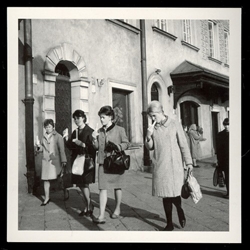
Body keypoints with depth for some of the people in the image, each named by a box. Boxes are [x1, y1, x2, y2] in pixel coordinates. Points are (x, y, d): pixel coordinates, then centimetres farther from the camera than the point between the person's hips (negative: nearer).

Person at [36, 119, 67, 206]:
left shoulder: (58, 136, -4)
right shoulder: (44, 137, 11)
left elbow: (61, 149, -6)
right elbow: (41, 149, 17)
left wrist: (63, 160, -11)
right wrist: (39, 146, -6)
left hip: (55, 160, -4)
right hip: (46, 160, 4)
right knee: (46, 179, 5)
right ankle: (47, 198, 16)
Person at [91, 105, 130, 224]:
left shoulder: (119, 129, -4)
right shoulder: (99, 131, 8)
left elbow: (126, 143, -2)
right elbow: (97, 147, 10)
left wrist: (118, 147, -20)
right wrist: (94, 139, -8)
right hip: (103, 162, 3)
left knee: (117, 187, 12)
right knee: (102, 188, -3)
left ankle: (117, 209, 33)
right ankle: (101, 215, -1)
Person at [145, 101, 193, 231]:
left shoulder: (174, 124, -4)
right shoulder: (152, 127, 6)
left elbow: (183, 144, -1)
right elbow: (150, 147, 10)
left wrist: (188, 162, -2)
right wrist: (148, 135, -9)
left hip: (174, 165, -3)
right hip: (159, 166, 3)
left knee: (174, 193, -4)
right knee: (165, 195, 8)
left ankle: (180, 211, 30)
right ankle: (169, 224, 22)